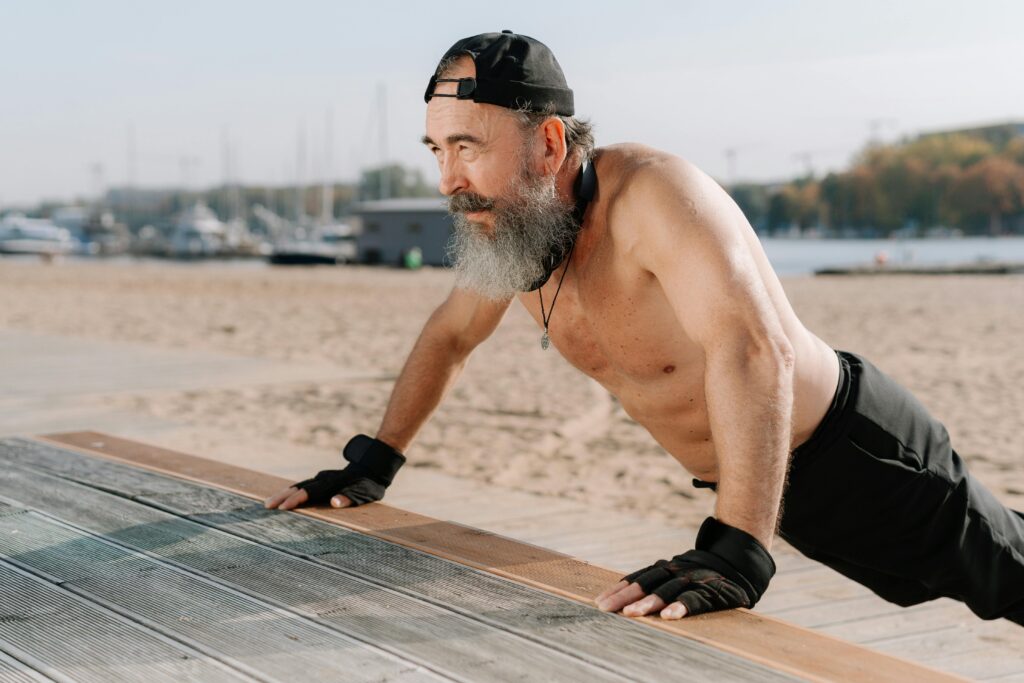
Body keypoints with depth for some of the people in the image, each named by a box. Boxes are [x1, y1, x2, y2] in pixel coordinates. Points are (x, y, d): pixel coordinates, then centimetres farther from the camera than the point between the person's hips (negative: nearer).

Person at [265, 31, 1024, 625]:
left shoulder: (650, 193, -35)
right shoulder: (510, 221, -8)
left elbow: (752, 350, -49)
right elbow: (450, 335, 10)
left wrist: (738, 555, -57)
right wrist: (373, 463, 5)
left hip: (856, 452, -7)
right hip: (747, 476, 7)